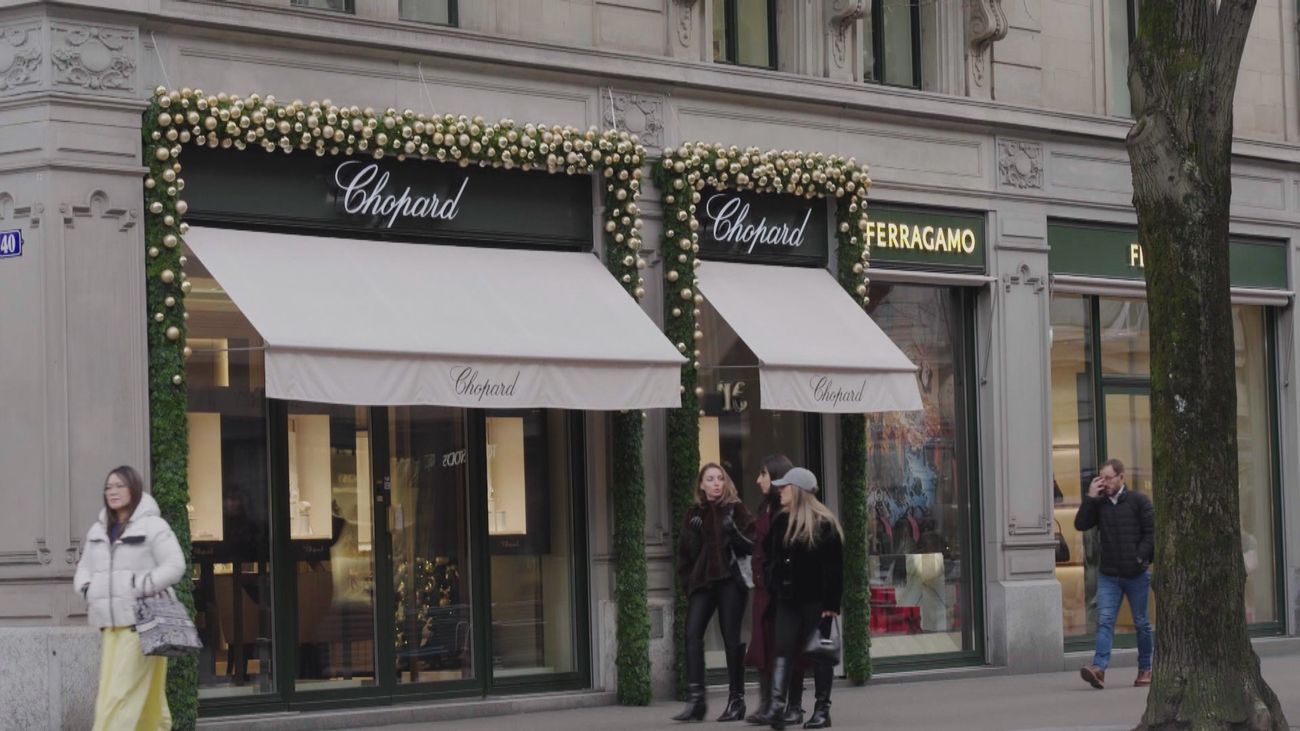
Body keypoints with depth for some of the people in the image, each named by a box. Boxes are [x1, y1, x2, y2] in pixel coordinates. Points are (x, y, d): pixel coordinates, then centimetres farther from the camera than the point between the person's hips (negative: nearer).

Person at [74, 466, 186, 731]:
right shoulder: (97, 531, 17)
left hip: (141, 622, -6)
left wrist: (142, 588, -17)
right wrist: (86, 589, 2)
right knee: (147, 692, 9)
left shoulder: (153, 526, -3)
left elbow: (174, 565, -9)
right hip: (110, 623, 7)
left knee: (121, 691, -12)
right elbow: (84, 568, 23)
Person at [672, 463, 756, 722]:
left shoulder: (735, 509, 4)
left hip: (730, 581, -3)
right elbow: (686, 551, 14)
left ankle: (736, 700, 7)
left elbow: (753, 541, -4)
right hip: (702, 582, 3)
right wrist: (688, 578, 3)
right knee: (692, 634, -11)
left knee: (732, 638, -1)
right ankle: (695, 699, -12)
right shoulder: (694, 514, 14)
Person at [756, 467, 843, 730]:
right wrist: (772, 584, 5)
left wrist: (831, 602, -17)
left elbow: (833, 567, -13)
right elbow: (768, 556, 20)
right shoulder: (780, 522, 10)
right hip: (788, 599, 5)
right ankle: (776, 705, -17)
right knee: (784, 649, -7)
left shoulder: (823, 523, -9)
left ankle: (822, 710, 10)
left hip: (815, 599, -5)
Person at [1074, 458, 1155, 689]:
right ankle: (1099, 668, -21)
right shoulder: (1099, 503, 8)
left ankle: (1145, 669, 19)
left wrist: (1140, 558, -12)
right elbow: (1081, 524, -2)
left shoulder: (1138, 501, -2)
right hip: (1108, 575, 2)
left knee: (1141, 622, 8)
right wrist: (1090, 497, -8)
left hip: (1136, 574, -2)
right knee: (1105, 621, -10)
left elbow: (1152, 532, -3)